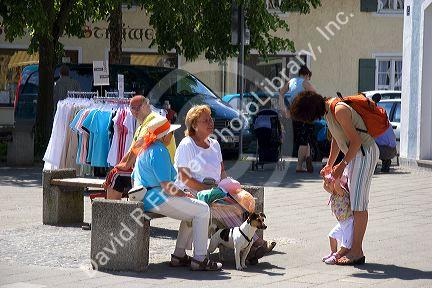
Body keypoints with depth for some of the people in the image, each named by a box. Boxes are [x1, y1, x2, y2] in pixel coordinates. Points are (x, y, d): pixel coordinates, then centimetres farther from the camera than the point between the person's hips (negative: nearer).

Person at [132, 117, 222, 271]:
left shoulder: (144, 150, 19)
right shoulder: (160, 151, -15)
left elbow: (134, 178, 26)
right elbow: (167, 186, -21)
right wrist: (185, 194, -5)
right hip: (158, 199, -11)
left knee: (191, 212, 22)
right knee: (202, 209, -9)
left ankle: (179, 255, 15)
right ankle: (199, 259, -10)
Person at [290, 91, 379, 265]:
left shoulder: (339, 110, -23)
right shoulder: (327, 110, 7)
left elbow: (356, 141, -23)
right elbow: (336, 139, 19)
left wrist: (342, 165, -19)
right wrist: (329, 164, 15)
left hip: (365, 152, -10)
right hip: (354, 154, 10)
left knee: (358, 203, -11)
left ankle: (357, 252, -10)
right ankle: (354, 247, 11)